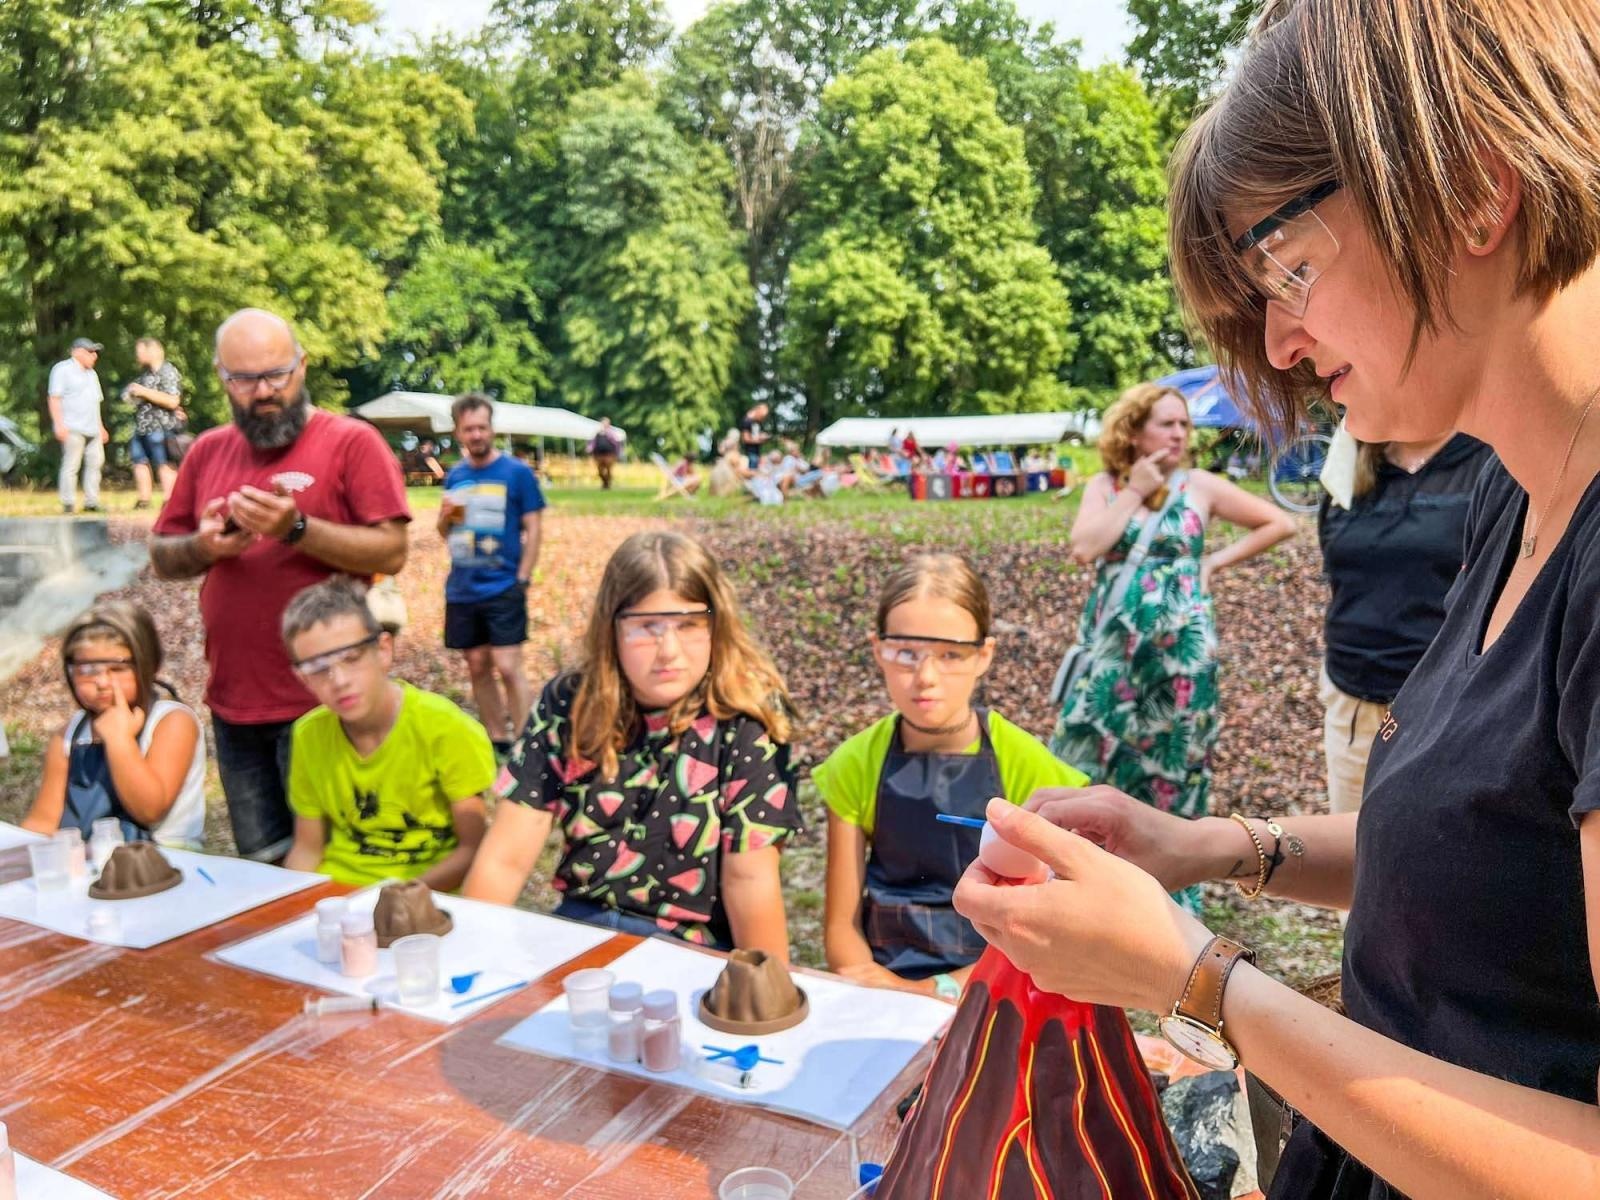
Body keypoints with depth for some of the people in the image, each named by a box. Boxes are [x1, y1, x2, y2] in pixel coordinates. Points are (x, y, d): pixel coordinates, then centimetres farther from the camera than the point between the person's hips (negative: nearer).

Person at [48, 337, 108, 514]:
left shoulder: (91, 374, 24)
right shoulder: (63, 369, -1)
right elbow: (54, 398, -8)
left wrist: (101, 427, 23)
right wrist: (59, 424, -16)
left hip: (92, 429, 8)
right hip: (73, 428, -8)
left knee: (96, 463, 2)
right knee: (71, 465, -8)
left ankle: (91, 502, 7)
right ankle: (68, 504, -5)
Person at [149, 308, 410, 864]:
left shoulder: (352, 441, -6)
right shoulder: (207, 451, 10)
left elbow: (391, 551, -13)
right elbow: (161, 556, 14)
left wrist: (296, 528, -24)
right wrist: (202, 546, -8)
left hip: (322, 701, -5)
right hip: (233, 701, 6)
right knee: (262, 864, 17)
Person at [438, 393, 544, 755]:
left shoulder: (517, 472, -5)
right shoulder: (455, 475, 8)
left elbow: (533, 529, -5)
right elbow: (446, 533, 17)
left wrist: (521, 581, -10)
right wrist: (444, 516, -6)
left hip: (503, 588, -5)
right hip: (461, 590, 5)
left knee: (508, 667, -9)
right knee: (477, 666, 11)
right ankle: (497, 740, 24)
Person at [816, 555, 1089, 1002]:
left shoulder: (1026, 766, -7)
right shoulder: (857, 765, -1)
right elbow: (841, 925, 1)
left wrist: (938, 990, -15)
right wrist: (881, 990, -17)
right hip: (882, 987, 1)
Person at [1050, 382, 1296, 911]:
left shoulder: (1200, 486, 1)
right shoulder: (1104, 486, 4)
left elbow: (1280, 523, 6)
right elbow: (1084, 548, -13)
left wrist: (1217, 560, -1)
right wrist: (1133, 491, -10)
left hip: (1179, 648, -1)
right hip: (1113, 648, 2)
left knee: (1170, 761, 6)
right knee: (1094, 754, 5)